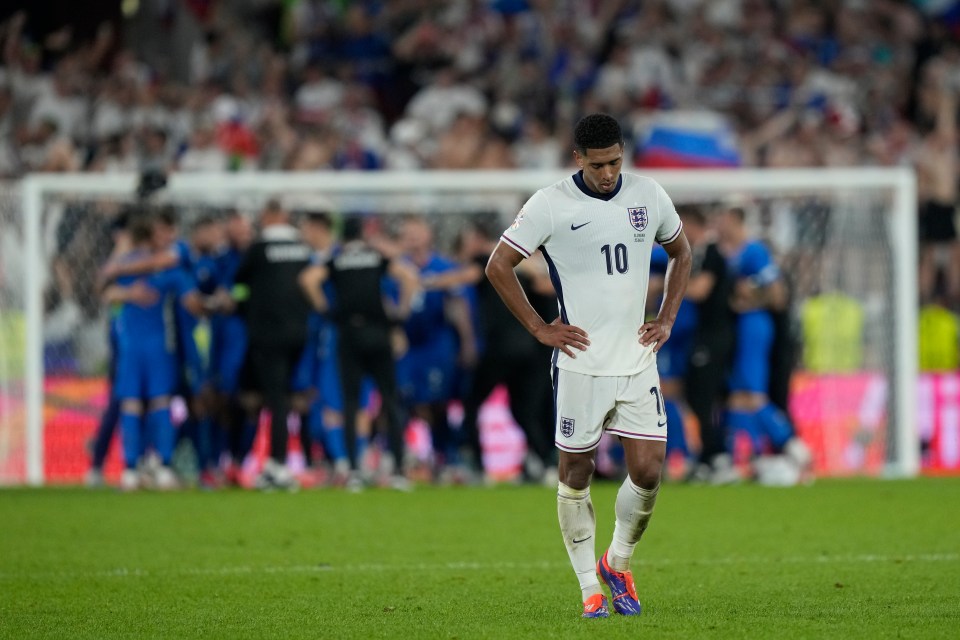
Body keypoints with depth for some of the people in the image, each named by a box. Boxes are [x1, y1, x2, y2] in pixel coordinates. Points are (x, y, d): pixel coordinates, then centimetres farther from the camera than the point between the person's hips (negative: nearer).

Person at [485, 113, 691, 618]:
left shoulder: (649, 197, 4)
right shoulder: (550, 205, -9)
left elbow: (680, 253, 21)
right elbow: (498, 265, -3)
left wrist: (667, 319, 10)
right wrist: (540, 328, -5)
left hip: (638, 360, 3)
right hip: (581, 363, -3)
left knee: (648, 471, -3)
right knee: (576, 473, 2)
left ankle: (618, 564, 21)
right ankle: (589, 589, 13)